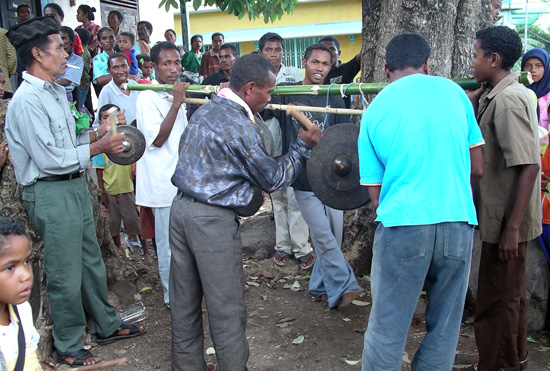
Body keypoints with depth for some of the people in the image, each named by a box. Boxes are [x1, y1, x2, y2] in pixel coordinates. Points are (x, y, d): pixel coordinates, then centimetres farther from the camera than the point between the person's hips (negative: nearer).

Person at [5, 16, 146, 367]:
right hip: (51, 194, -9)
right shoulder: (27, 101, -19)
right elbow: (49, 159, -23)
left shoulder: (56, 91, 12)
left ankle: (108, 325, 36)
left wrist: (98, 132, 2)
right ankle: (69, 346, 23)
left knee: (91, 260, 19)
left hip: (75, 185, 9)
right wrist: (97, 148, -15)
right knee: (66, 274, 4)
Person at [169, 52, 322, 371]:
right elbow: (273, 180, -4)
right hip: (213, 220, -9)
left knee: (184, 302, 17)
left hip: (181, 208, 9)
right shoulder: (242, 128, -15)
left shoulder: (205, 110, 10)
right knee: (226, 309, 4)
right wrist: (303, 146, 5)